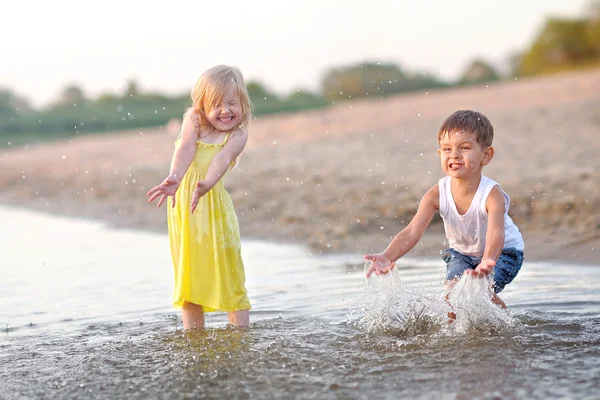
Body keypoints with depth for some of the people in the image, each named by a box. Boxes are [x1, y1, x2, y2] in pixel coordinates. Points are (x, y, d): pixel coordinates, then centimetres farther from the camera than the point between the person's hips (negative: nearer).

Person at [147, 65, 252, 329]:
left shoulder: (238, 135, -3)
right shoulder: (193, 121, 2)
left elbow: (222, 159, -22)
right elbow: (186, 150, -16)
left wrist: (205, 185, -42)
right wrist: (174, 179, -35)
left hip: (213, 206, -2)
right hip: (182, 203, 2)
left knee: (229, 273, -2)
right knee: (188, 273, 7)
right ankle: (194, 337, 14)